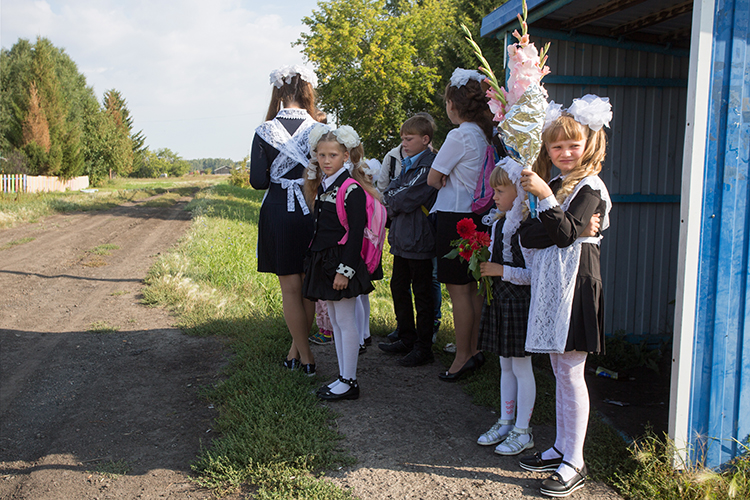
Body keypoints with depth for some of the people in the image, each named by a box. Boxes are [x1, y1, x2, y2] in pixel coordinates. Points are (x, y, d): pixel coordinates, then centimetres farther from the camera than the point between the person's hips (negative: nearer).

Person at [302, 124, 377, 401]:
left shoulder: (351, 188, -14)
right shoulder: (322, 186, 12)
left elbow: (356, 233, -17)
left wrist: (345, 270, -20)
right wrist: (313, 262, 17)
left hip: (342, 261, -9)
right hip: (323, 261, 9)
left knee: (346, 322, -1)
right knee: (334, 321, 14)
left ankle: (349, 382, 9)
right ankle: (343, 377, 23)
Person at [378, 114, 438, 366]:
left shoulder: (429, 166, -14)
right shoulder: (407, 165, 15)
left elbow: (408, 199, -19)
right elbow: (392, 190, 13)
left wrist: (389, 200, -3)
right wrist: (393, 202, -8)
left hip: (419, 240, -9)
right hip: (402, 238, 9)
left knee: (422, 293, 0)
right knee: (398, 287, 16)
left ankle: (423, 348, 9)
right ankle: (407, 339, 29)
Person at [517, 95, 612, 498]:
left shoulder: (590, 187, -6)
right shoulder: (555, 186, 15)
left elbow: (566, 233, -19)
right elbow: (528, 237, 4)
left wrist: (546, 198, -25)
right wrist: (548, 227, -15)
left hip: (575, 284, -8)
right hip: (550, 283, 8)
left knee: (570, 373, -4)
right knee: (559, 370, 14)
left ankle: (574, 464, 5)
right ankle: (561, 448, 25)